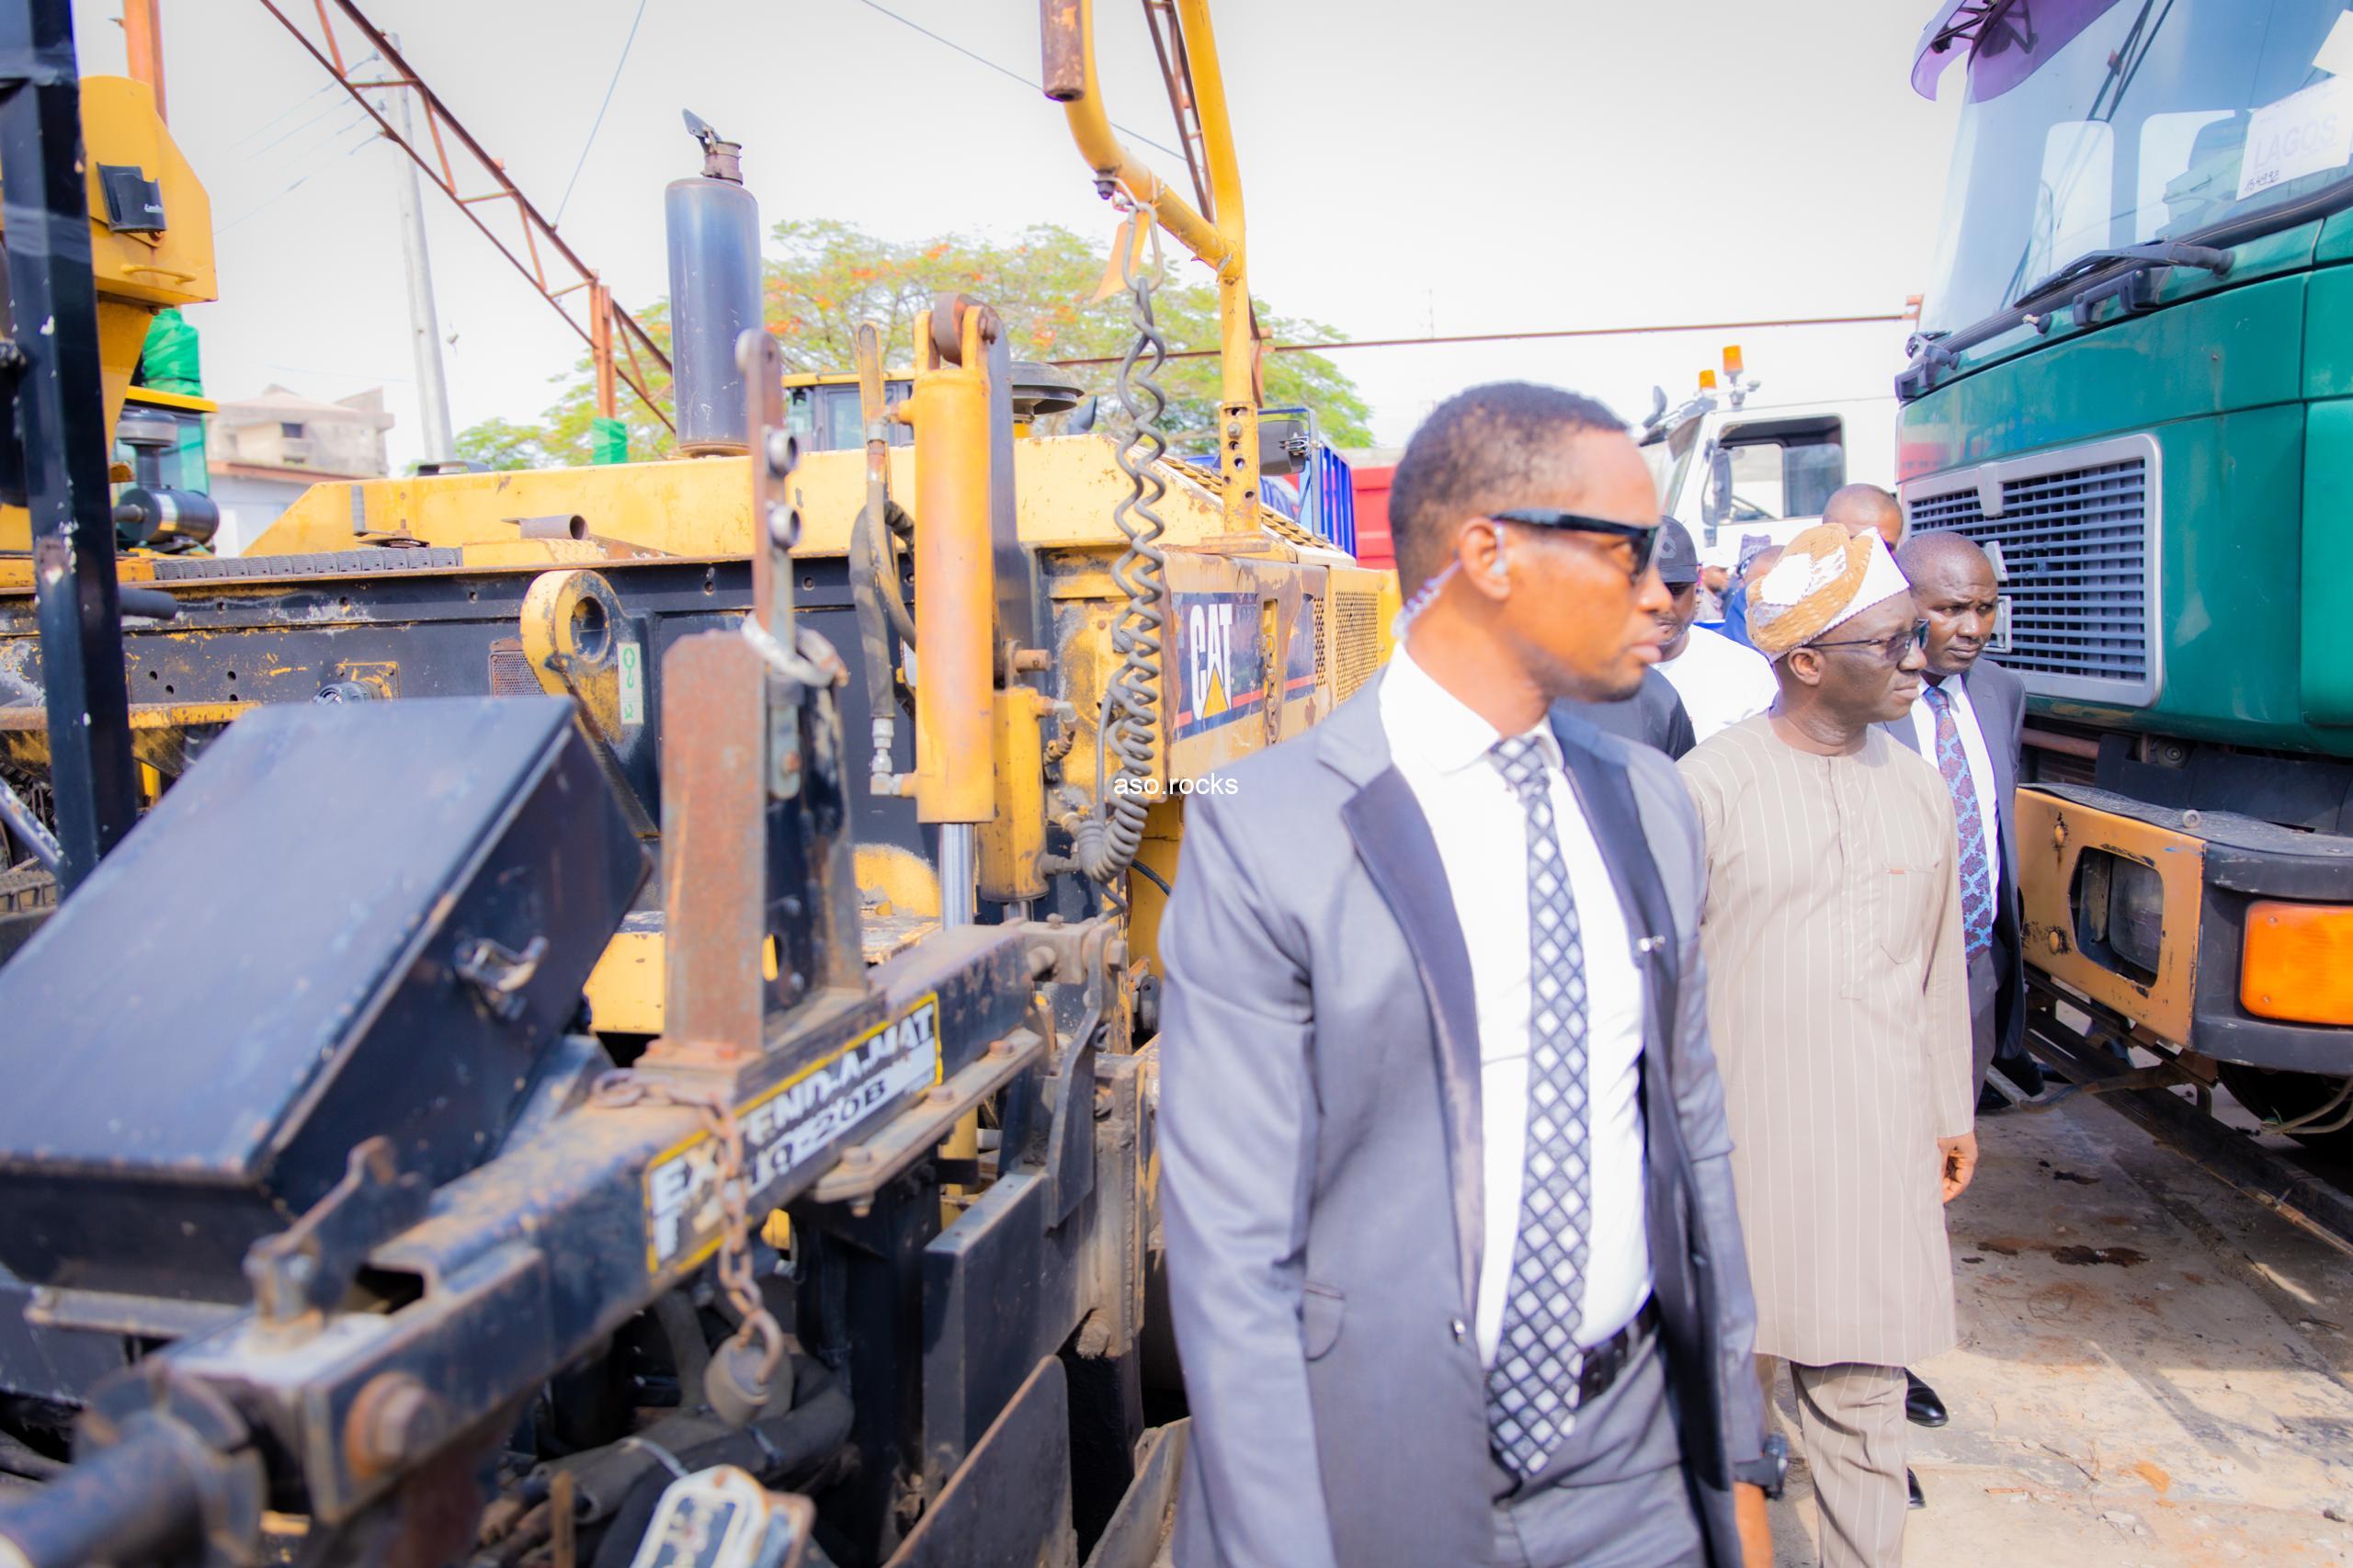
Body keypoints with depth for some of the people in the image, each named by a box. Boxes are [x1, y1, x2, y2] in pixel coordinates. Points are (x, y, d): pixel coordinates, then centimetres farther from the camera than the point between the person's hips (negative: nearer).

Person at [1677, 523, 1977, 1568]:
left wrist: (1950, 1112, 18)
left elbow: (1938, 966, 15)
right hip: (1739, 1137, -3)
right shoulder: (1709, 785, -8)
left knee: (1863, 1385, 11)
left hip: (1879, 1140, 4)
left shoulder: (1919, 790, 7)